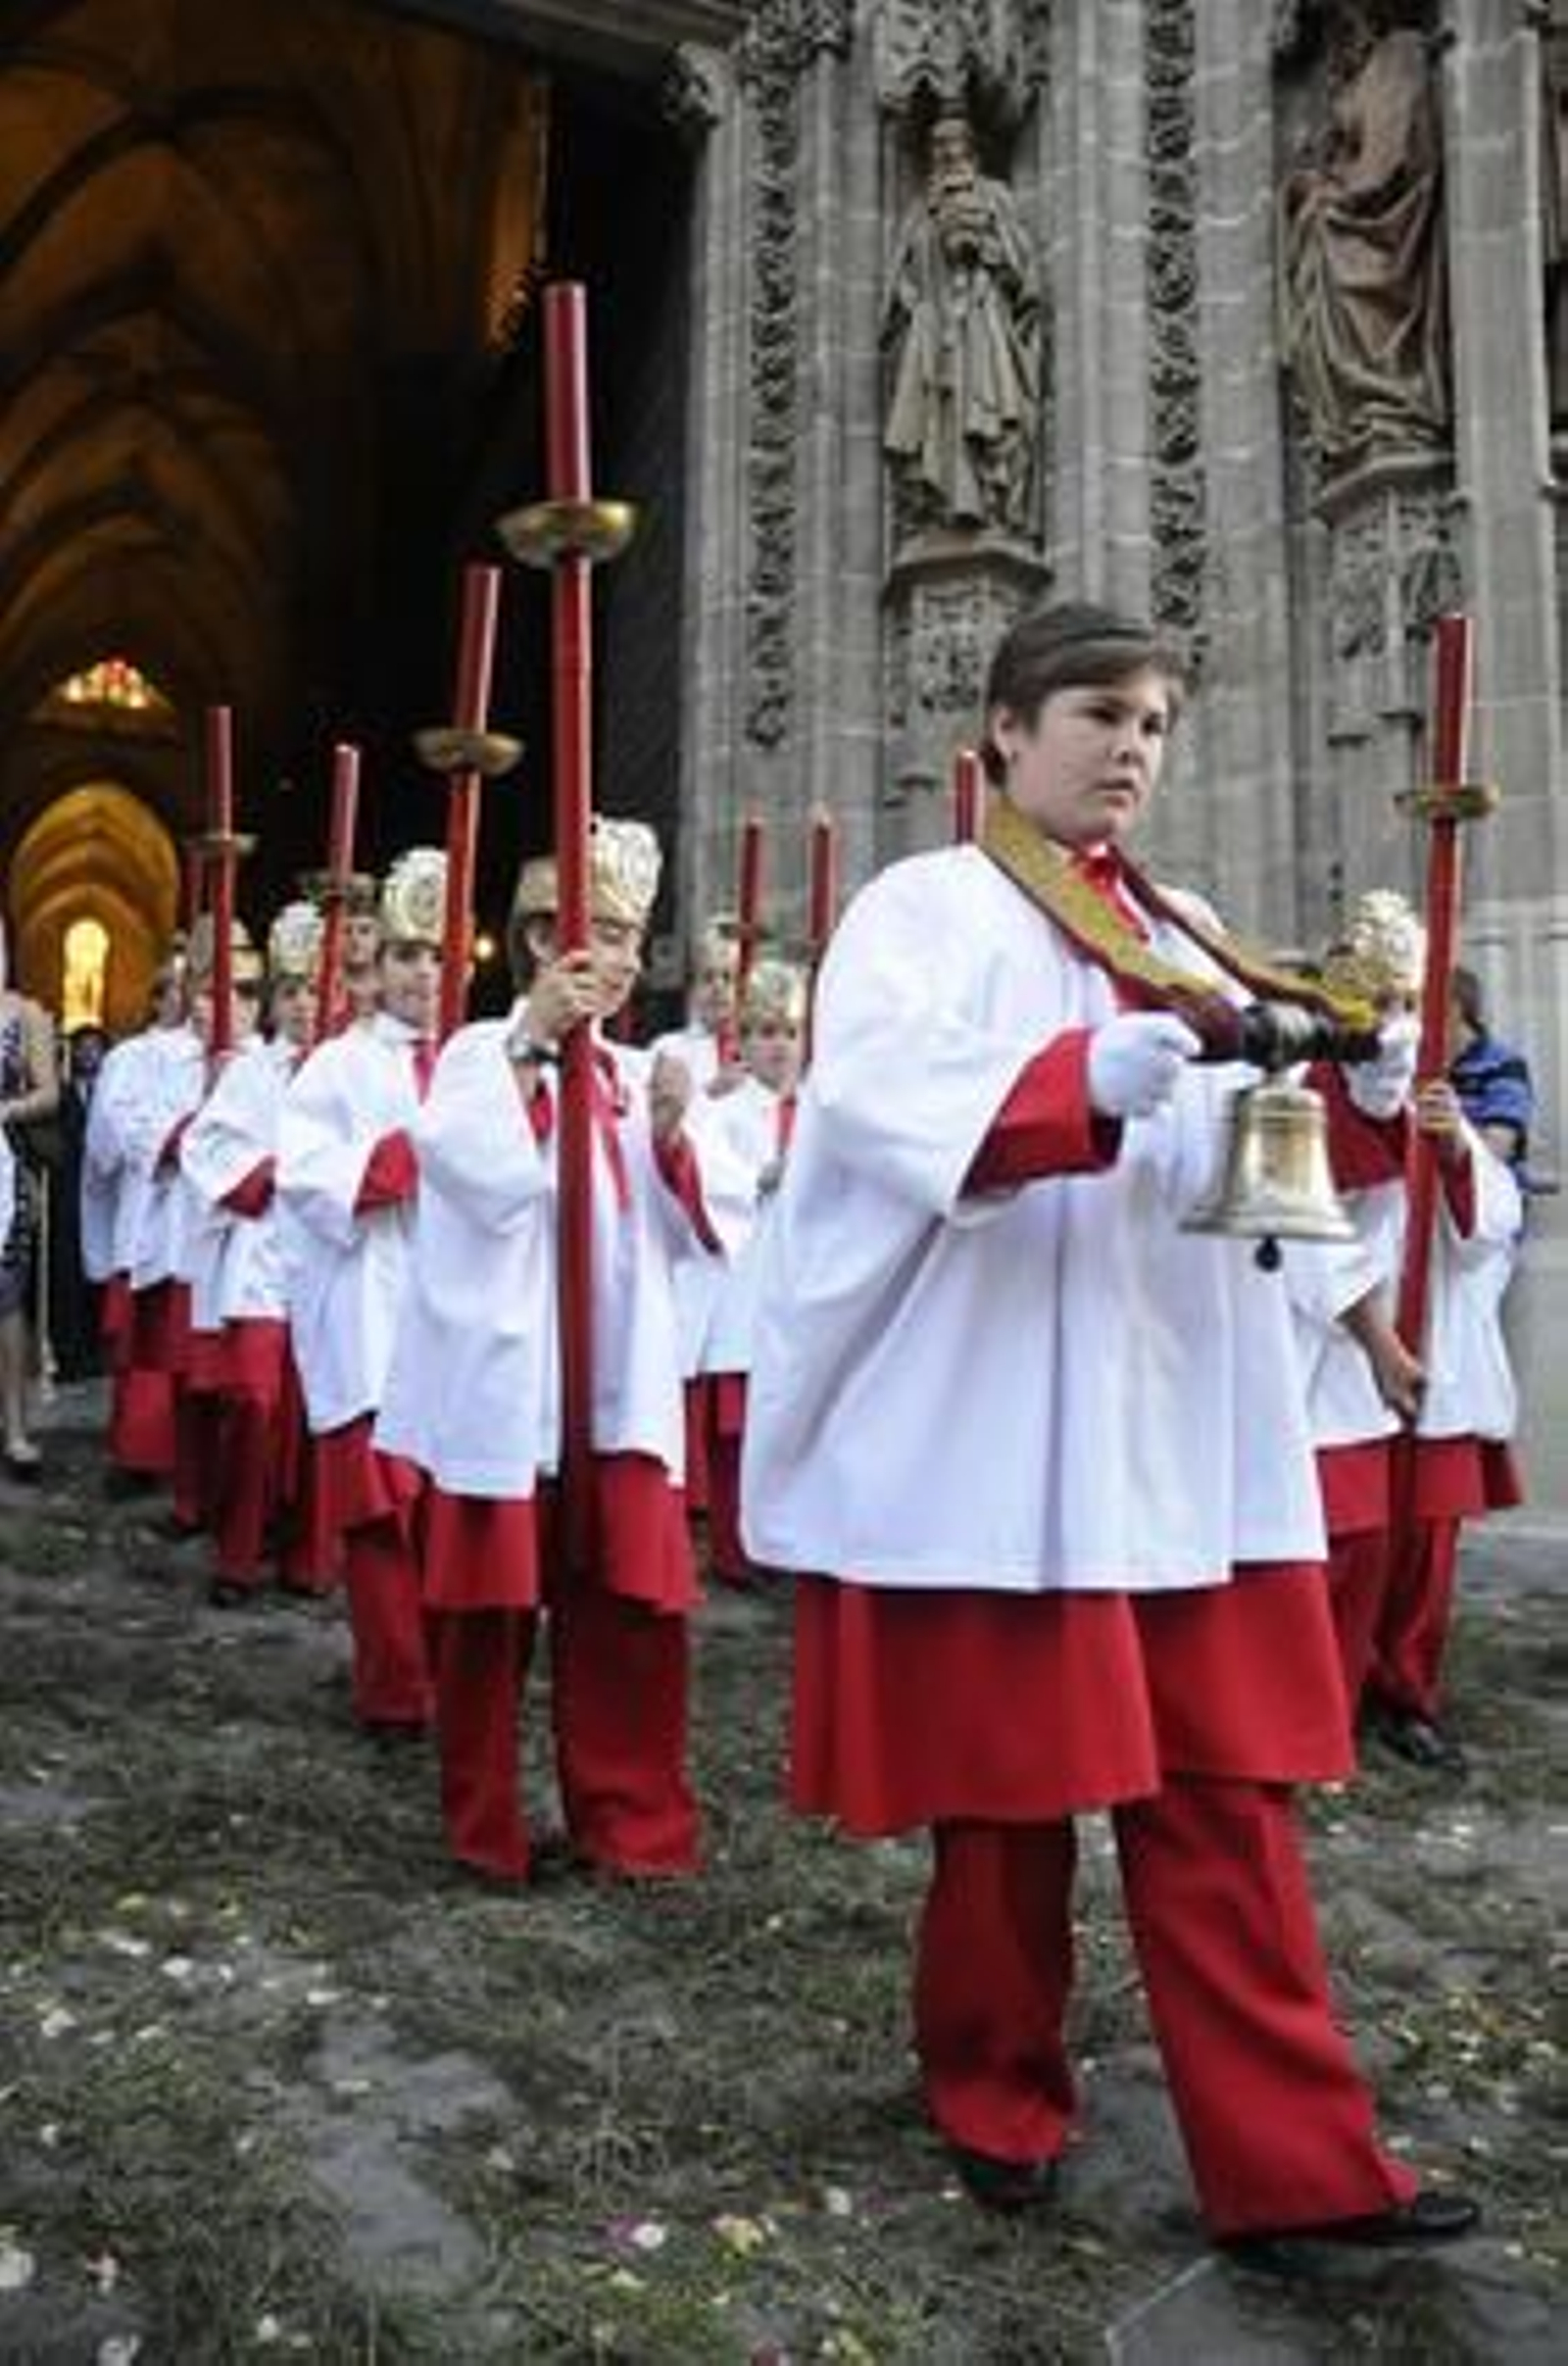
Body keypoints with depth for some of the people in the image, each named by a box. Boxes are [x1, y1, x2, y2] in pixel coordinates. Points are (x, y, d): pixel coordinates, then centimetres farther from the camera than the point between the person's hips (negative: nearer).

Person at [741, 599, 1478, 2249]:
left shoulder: (1184, 934, 18)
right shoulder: (921, 911, -1)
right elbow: (874, 1095, -20)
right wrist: (1082, 1082, -35)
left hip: (1185, 1436, 5)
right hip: (995, 1433, -5)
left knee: (1220, 1792, 7)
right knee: (1007, 1785, 8)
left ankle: (1291, 2160, 17)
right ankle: (996, 2100, 32)